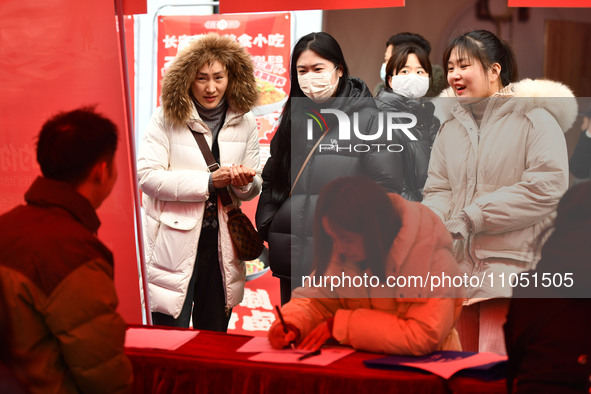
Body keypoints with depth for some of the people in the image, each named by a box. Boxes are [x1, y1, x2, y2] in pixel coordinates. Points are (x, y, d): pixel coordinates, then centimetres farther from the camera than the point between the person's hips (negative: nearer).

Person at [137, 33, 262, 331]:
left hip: (221, 246, 4)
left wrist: (243, 183, -11)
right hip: (174, 243, -4)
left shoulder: (244, 122, 7)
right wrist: (209, 181, -19)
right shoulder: (167, 118, -4)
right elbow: (147, 175, -14)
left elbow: (255, 187, 14)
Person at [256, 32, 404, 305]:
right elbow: (270, 181, 18)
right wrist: (266, 226, 6)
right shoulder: (293, 120, 13)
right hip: (292, 261, 6)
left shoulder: (367, 119, -4)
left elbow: (387, 188, -9)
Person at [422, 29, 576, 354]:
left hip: (513, 266, -6)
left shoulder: (533, 117, -4)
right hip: (460, 267, 6)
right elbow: (438, 188, 13)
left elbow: (548, 186, -15)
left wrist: (473, 216, -15)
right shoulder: (451, 124, 16)